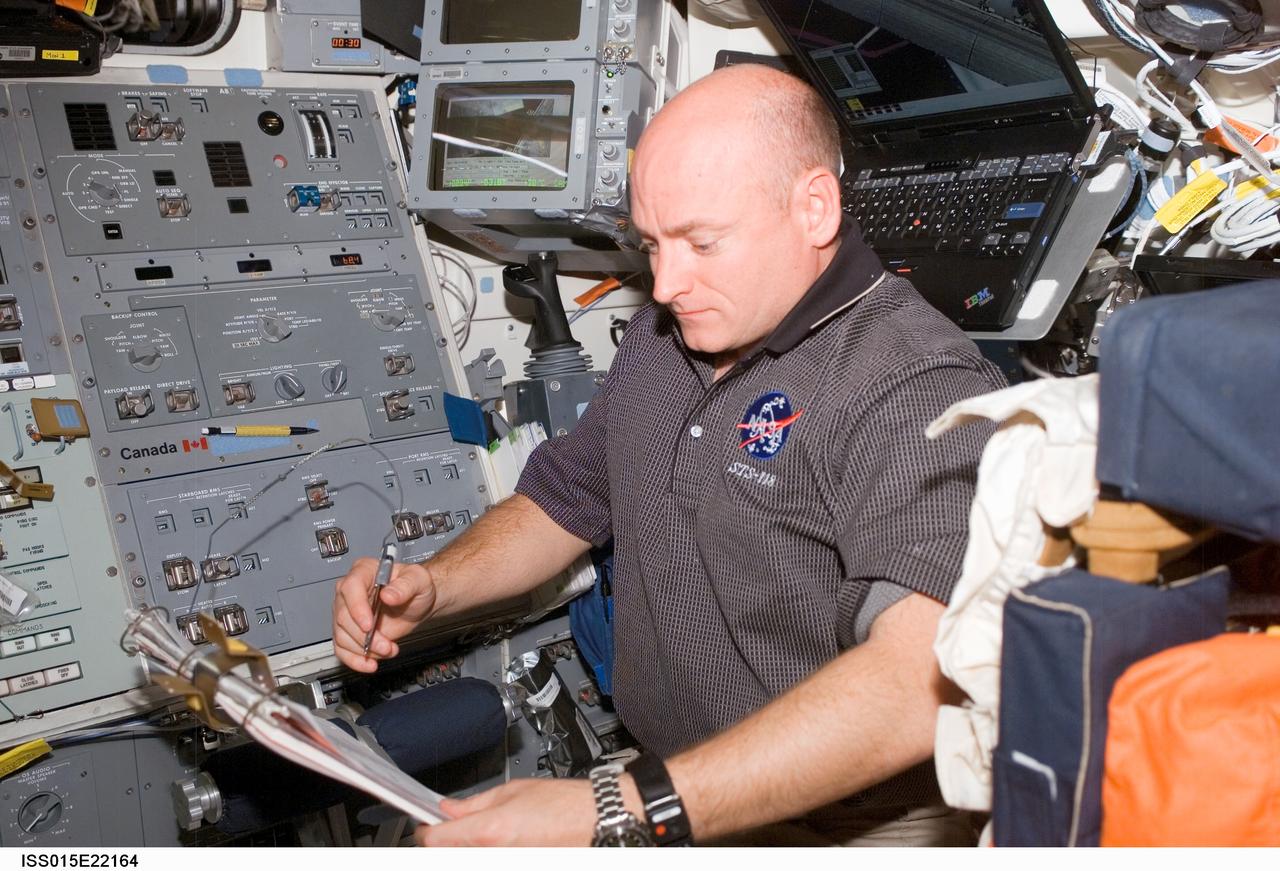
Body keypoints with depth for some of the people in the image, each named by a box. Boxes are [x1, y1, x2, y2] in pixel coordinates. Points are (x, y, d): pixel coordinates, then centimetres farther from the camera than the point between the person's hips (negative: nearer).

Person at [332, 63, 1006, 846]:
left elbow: (920, 678, -34)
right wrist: (432, 587, -1)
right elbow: (562, 503, 16)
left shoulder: (917, 389, -21)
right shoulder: (663, 334, 6)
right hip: (660, 780, 6)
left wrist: (624, 815, -38)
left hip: (849, 826, -6)